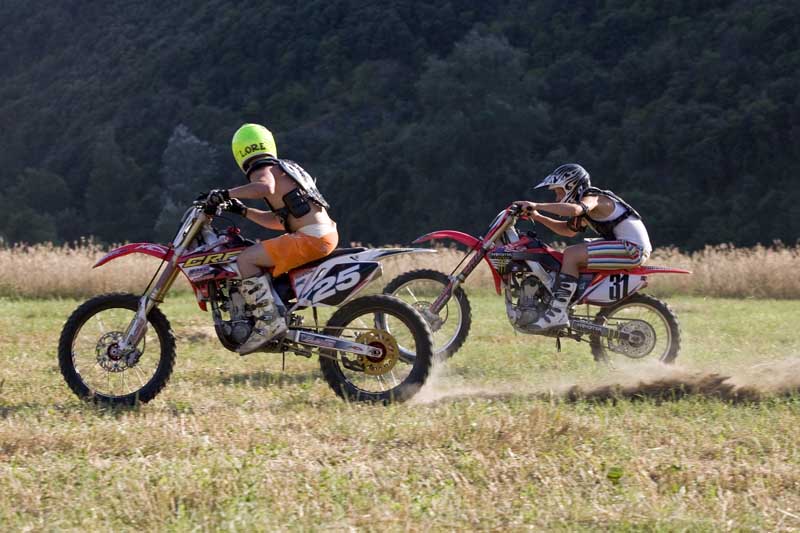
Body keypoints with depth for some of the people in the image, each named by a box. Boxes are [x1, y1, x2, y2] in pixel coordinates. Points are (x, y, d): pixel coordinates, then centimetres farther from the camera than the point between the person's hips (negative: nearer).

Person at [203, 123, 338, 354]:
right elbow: (279, 221, 30)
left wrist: (226, 193, -22)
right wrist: (243, 211, 28)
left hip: (311, 238, -10)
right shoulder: (284, 168, 26)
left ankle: (269, 321, -19)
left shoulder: (263, 171, -3)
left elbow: (265, 188, -30)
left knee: (246, 259, -14)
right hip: (327, 233, 10)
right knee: (260, 257, 27)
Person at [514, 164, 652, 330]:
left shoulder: (592, 198, -11)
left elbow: (573, 210, -34)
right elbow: (568, 230, 32)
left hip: (632, 247, -11)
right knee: (572, 255, 18)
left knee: (571, 254, -19)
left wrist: (537, 205, -30)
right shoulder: (585, 207, 20)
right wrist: (538, 217, 20)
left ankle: (558, 312, -23)